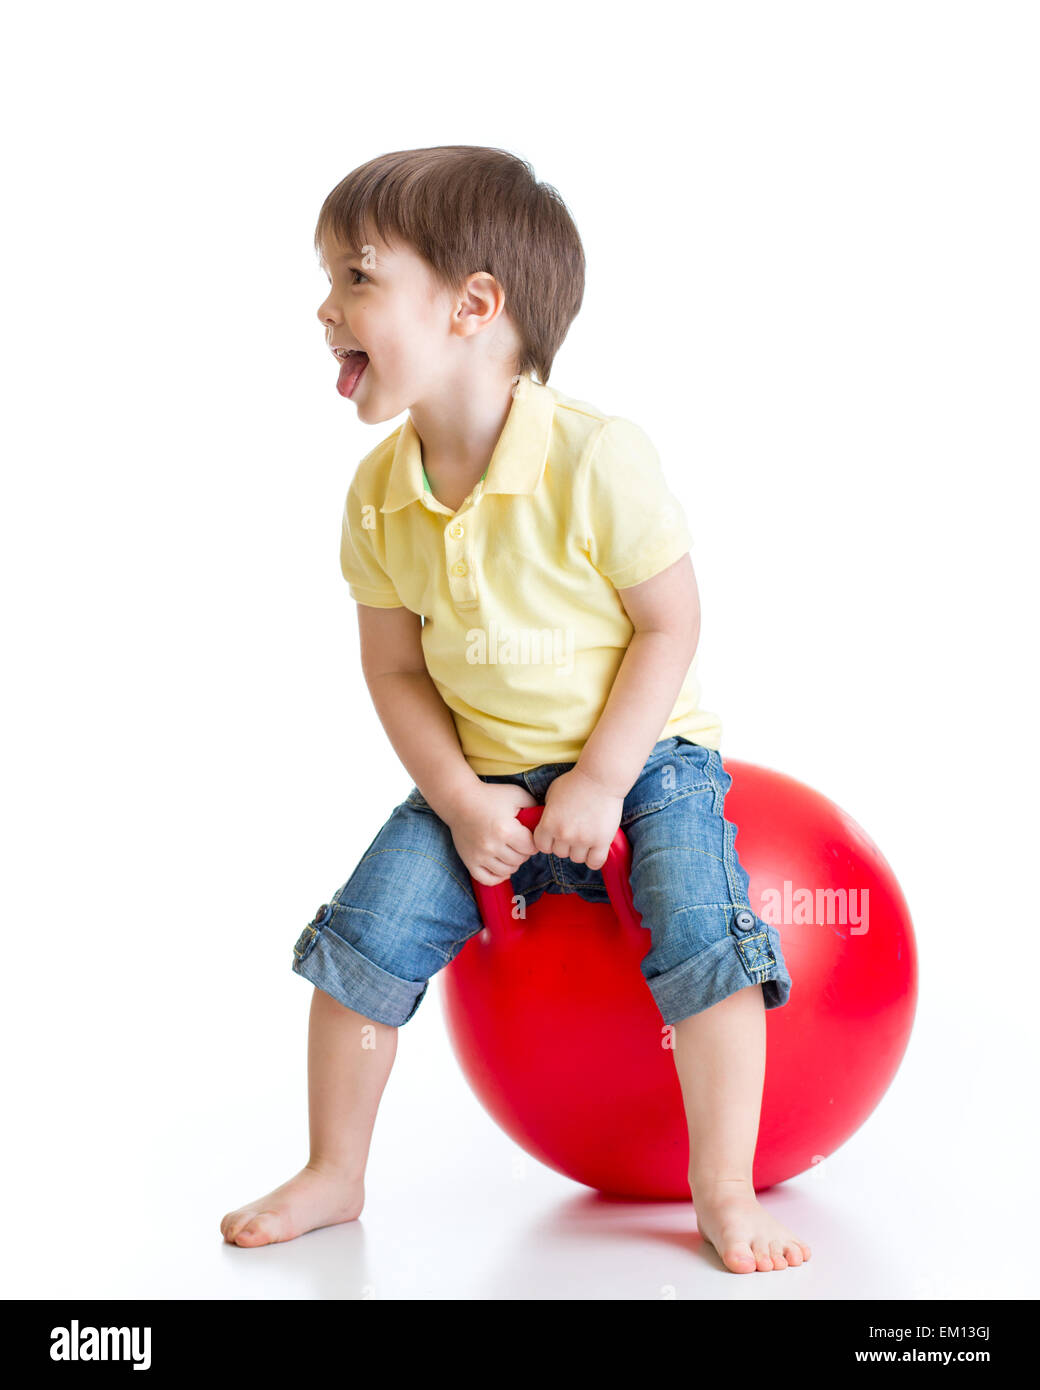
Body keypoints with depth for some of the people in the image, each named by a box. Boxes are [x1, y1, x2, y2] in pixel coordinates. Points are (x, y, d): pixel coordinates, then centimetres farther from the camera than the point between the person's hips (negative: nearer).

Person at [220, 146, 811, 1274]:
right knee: (366, 935, -5)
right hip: (478, 776, 4)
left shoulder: (598, 460, -22)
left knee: (702, 936, -22)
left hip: (643, 757, -4)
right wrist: (462, 800, -13)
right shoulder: (379, 494, -7)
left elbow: (670, 626, -16)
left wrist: (601, 783, -20)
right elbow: (395, 670, 0)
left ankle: (725, 1193, -4)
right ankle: (334, 1174, 14)